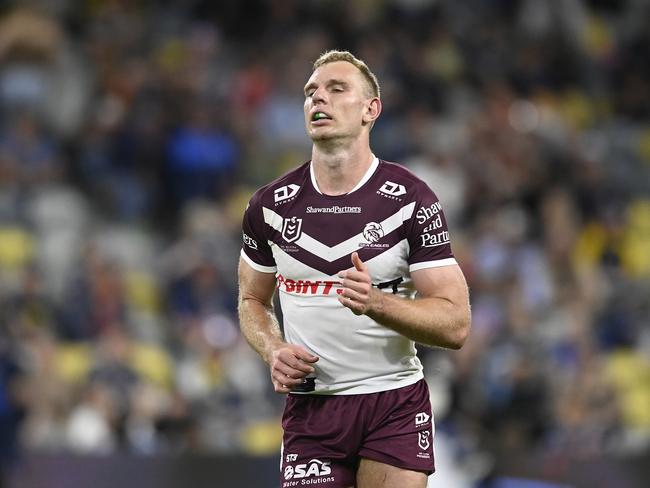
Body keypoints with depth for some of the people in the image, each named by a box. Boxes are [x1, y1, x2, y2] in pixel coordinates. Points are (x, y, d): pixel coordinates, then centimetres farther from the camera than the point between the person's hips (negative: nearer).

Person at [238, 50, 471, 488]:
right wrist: (273, 351, -3)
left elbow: (456, 325, -9)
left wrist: (376, 303, -25)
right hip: (310, 403, 2)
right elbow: (252, 300, 18)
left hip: (396, 406, -2)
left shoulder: (411, 200, -7)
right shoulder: (271, 205, 2)